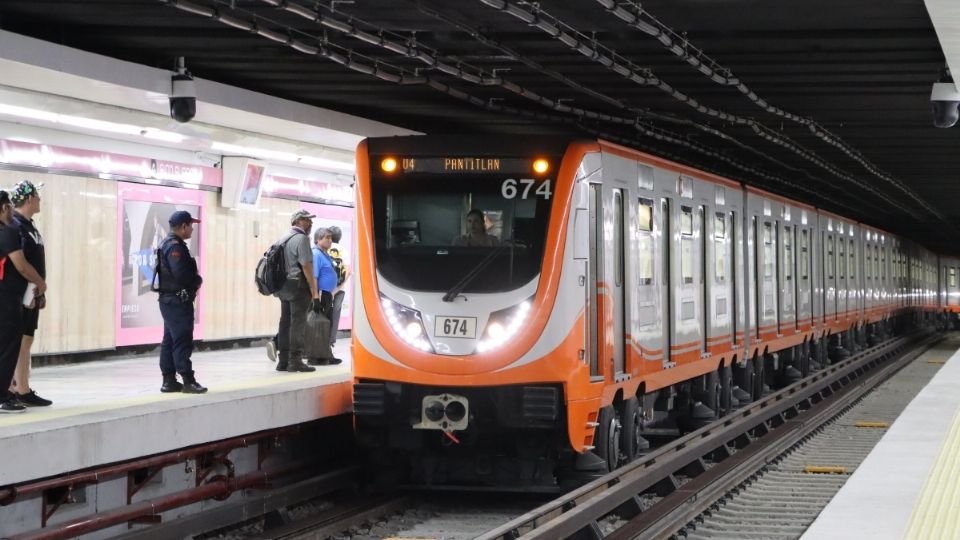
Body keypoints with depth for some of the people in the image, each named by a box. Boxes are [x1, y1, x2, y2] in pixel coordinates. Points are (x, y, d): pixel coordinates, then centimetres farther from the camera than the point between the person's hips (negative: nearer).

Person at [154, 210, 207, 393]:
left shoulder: (168, 244, 17)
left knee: (170, 340, 12)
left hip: (170, 300, 11)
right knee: (183, 341, -9)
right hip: (177, 300, -11)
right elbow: (181, 274, -24)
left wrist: (194, 281, 4)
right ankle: (188, 381, -8)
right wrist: (197, 281, -7)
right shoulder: (175, 247, -16)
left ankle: (169, 381, 16)